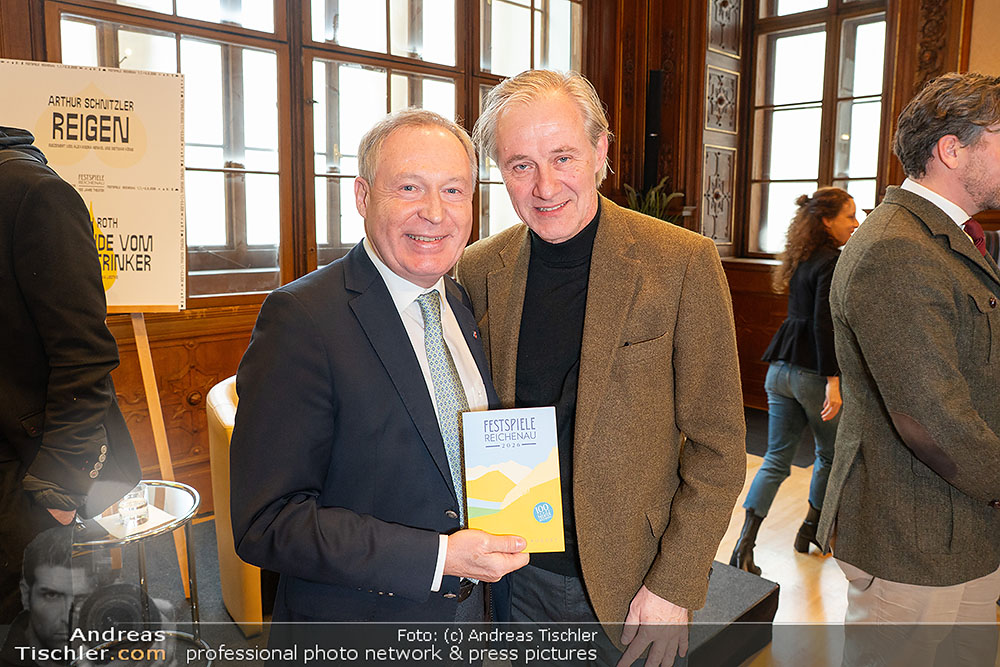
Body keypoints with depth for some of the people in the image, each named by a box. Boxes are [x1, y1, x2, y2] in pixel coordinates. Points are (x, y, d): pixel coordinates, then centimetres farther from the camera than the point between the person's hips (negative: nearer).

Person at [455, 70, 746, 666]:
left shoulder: (684, 263, -13)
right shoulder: (477, 271, -4)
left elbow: (718, 447, -9)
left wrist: (673, 586, -12)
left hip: (631, 580, -2)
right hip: (516, 578, 3)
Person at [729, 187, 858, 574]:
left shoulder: (802, 259, 14)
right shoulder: (832, 262, -12)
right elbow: (824, 323, -22)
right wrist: (833, 381, -24)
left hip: (781, 368, 7)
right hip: (813, 372, -7)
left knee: (776, 459, 8)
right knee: (830, 454, 17)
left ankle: (745, 543, -2)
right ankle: (811, 529, 32)